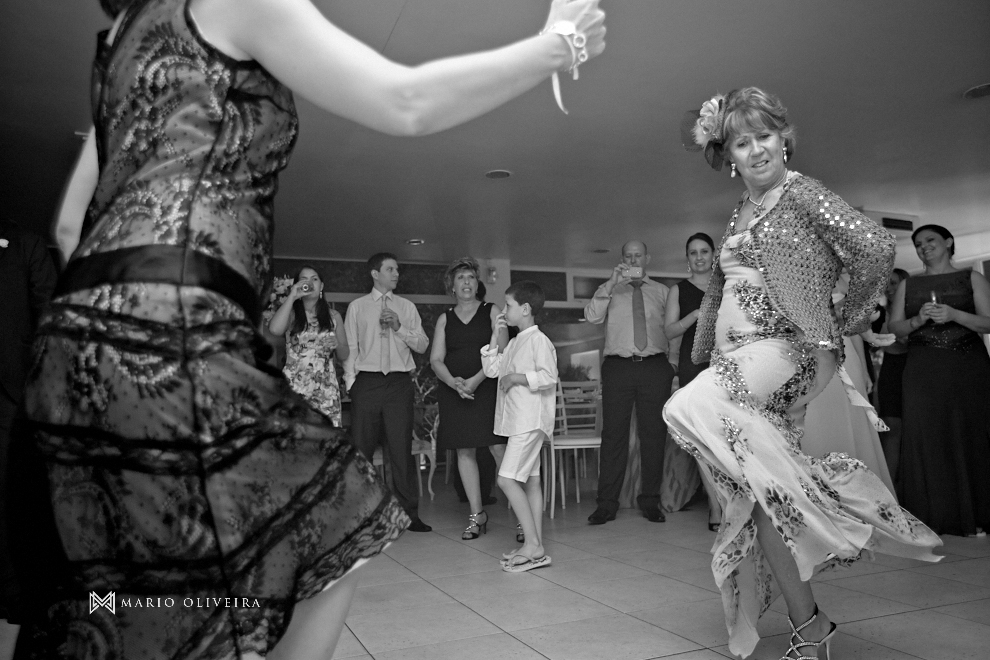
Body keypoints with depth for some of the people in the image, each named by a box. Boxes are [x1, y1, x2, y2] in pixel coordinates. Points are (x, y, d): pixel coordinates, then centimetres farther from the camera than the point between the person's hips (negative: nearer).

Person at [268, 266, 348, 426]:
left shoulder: (333, 316, 15)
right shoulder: (291, 314, 8)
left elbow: (344, 355, 18)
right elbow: (275, 329, -16)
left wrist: (337, 345, -5)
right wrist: (292, 296, -7)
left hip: (326, 388, 2)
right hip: (295, 386, -2)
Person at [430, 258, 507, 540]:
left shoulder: (492, 312, 6)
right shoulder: (444, 319, 14)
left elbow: (501, 352, -4)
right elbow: (436, 359, 6)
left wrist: (476, 379, -15)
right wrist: (453, 381, -13)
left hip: (487, 387, -3)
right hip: (454, 389, 3)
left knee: (499, 448, -11)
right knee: (464, 451, 3)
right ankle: (477, 515, 13)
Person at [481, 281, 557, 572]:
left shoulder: (538, 340, -10)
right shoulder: (514, 343, 18)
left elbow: (549, 377, -20)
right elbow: (491, 369, 16)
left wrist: (518, 377, -17)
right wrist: (495, 338, 11)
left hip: (531, 420, -10)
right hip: (518, 420, 10)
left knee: (507, 478, -14)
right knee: (530, 481, 10)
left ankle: (533, 544, -9)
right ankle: (535, 545, 16)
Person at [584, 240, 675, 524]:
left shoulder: (661, 291, 16)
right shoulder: (610, 289, 13)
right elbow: (591, 316, -5)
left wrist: (673, 366, 3)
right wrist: (612, 282, -13)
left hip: (655, 366, 1)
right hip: (618, 365, -1)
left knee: (654, 434, 3)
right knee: (614, 434, -3)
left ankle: (650, 501, 14)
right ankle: (607, 503, 2)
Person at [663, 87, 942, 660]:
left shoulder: (802, 193, -1)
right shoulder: (740, 215, 19)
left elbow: (877, 247, -13)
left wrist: (850, 319, -3)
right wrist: (702, 352, 25)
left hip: (787, 349, -7)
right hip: (737, 363, 7)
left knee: (689, 409, -31)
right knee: (757, 491, 1)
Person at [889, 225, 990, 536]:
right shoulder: (907, 285, 14)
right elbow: (895, 327, 9)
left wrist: (955, 315, -15)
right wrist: (919, 319, -10)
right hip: (923, 370, 1)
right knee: (925, 438, -4)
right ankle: (931, 517, 2)